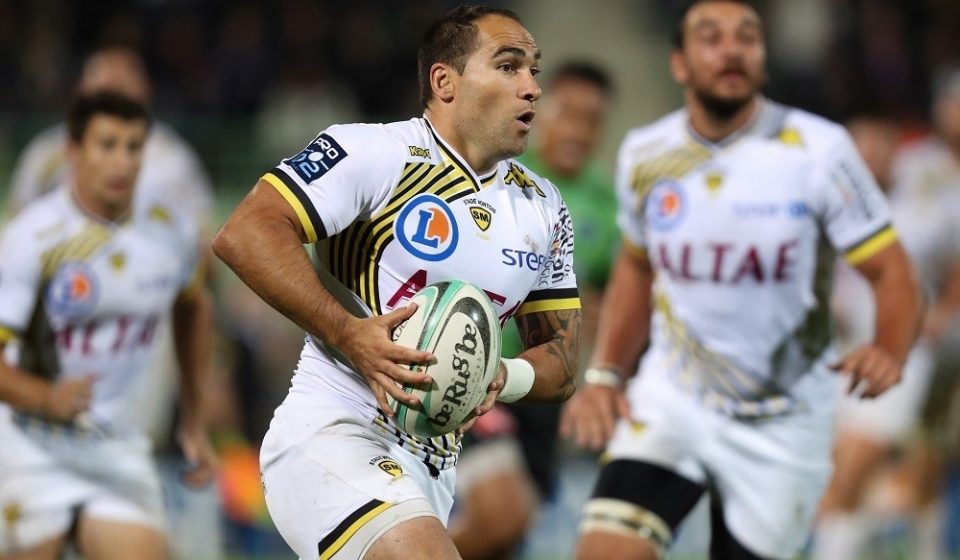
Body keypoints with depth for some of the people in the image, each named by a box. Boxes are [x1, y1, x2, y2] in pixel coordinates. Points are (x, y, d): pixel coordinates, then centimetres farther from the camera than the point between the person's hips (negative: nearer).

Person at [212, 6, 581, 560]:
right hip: (331, 434, -8)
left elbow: (562, 359, 15)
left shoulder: (545, 210, 13)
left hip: (432, 467, 8)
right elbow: (244, 233, -19)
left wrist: (502, 378, -8)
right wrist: (349, 335, -25)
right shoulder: (376, 154, -10)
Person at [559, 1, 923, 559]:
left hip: (782, 425, -1)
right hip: (670, 401, 2)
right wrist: (605, 375, 7)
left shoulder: (817, 150, -12)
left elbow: (891, 271, -10)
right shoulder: (645, 156, 0)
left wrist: (889, 354, -30)